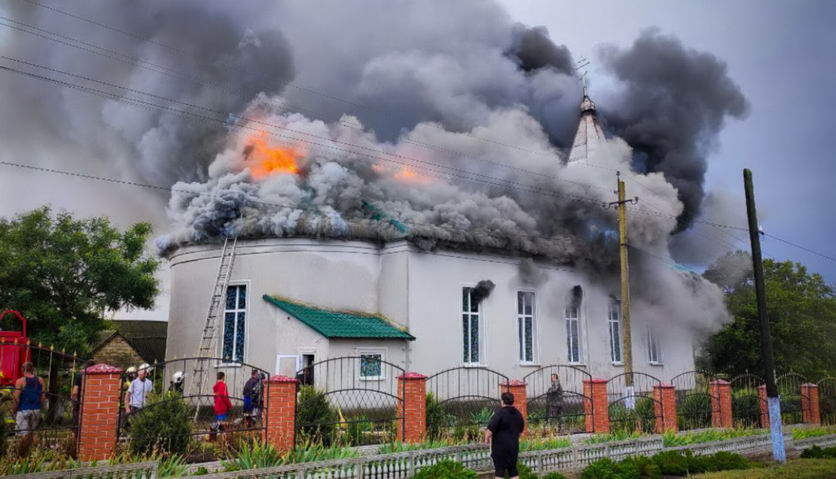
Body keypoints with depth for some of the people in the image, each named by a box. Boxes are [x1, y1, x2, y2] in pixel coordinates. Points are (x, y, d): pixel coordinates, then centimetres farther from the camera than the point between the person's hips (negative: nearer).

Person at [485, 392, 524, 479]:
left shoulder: (500, 412, -16)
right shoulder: (517, 414, 8)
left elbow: (491, 428, -20)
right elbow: (520, 430, 20)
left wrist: (487, 438, -5)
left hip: (500, 446, -6)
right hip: (514, 445, 7)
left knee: (499, 469, -1)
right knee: (513, 469, 14)